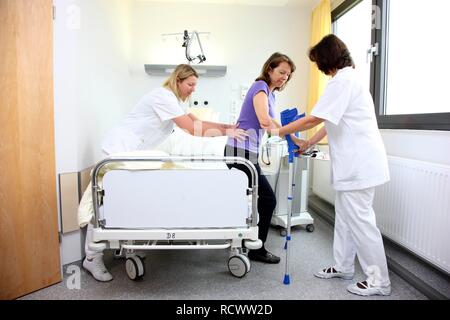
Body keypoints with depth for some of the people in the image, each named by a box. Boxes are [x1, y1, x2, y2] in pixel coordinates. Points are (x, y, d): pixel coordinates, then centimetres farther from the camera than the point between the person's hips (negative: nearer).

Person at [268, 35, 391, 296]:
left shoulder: (342, 80, -14)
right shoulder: (349, 78, 19)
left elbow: (315, 119, -20)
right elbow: (331, 122, 20)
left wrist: (279, 131, -8)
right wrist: (308, 144, 20)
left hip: (359, 162, -10)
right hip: (354, 162, 10)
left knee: (360, 219, -3)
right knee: (345, 216, 16)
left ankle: (379, 281, 10)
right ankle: (343, 267, 29)